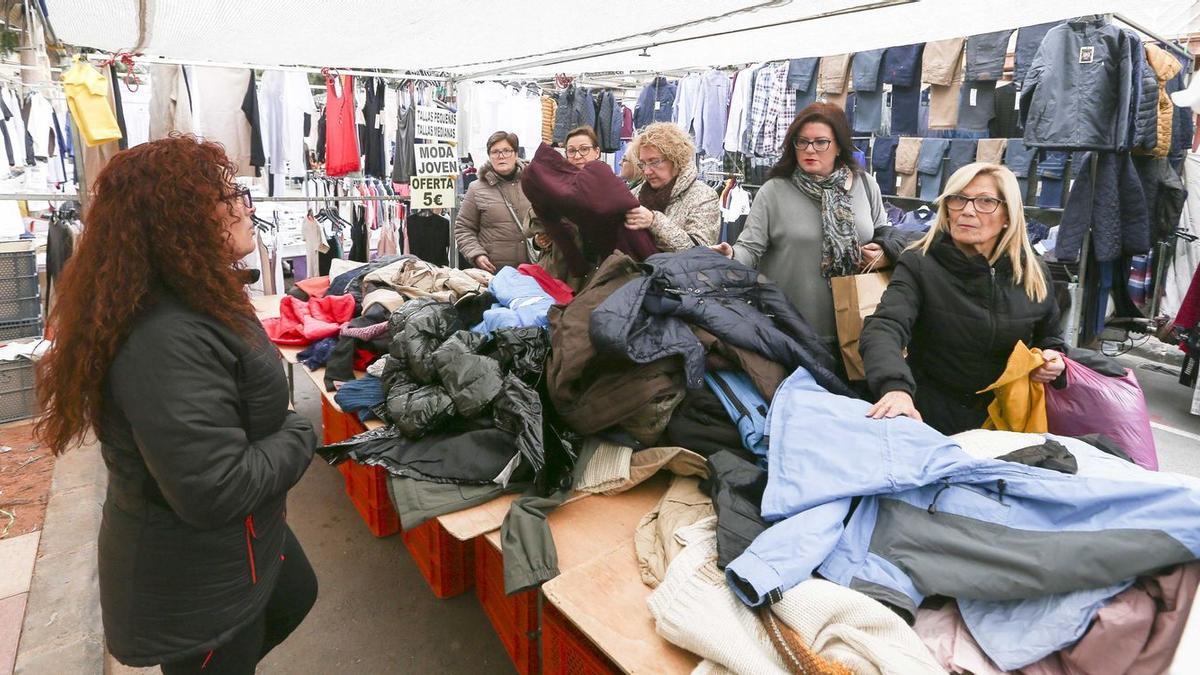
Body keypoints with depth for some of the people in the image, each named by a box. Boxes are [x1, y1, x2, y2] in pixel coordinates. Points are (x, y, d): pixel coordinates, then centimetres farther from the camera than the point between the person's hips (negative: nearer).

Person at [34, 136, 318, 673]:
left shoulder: (193, 300, -1)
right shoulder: (167, 340, -34)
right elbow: (216, 491, -35)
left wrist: (283, 428, 0)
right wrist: (300, 438, -20)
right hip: (196, 585, -9)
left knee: (294, 596, 31)